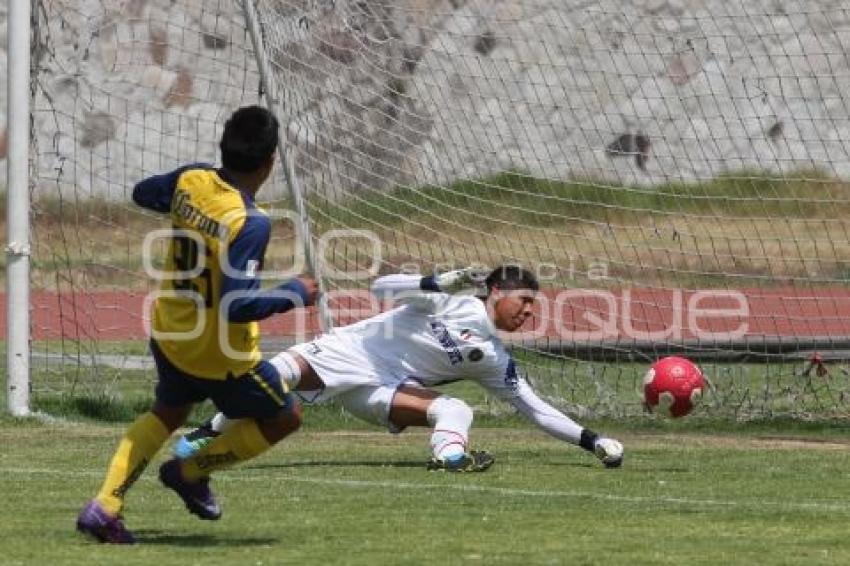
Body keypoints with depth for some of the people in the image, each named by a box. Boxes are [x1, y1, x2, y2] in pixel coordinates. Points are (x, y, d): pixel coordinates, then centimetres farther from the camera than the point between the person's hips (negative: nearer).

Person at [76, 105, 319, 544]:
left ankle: (104, 506, 14)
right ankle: (191, 472, 22)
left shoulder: (190, 181, -10)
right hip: (221, 356, -7)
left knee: (167, 413, 30)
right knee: (284, 418, 17)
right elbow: (236, 306, -33)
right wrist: (295, 293, -21)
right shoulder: (250, 223, -30)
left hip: (169, 337, 7)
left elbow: (143, 194, 12)